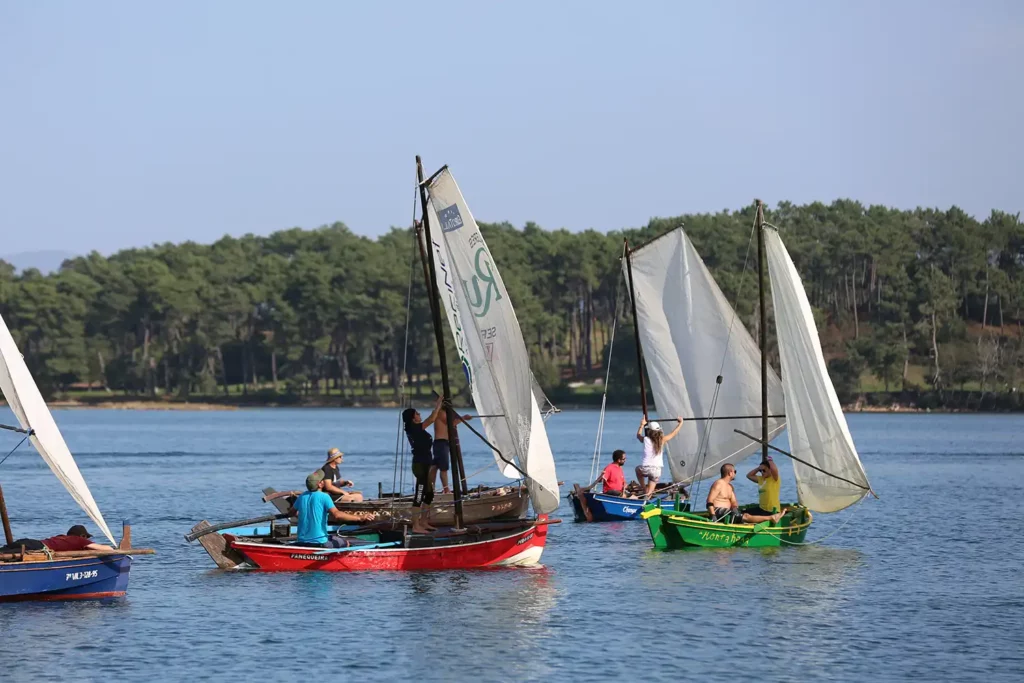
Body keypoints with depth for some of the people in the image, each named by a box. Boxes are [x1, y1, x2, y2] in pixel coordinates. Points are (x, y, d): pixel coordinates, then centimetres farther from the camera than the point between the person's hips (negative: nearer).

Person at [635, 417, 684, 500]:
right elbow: (673, 433, 18)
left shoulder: (646, 439, 2)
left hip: (645, 468, 0)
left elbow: (638, 435, 26)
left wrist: (642, 425, 38)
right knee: (649, 493, 13)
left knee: (638, 470, 36)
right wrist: (680, 423, 32)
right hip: (657, 470, 0)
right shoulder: (662, 440, 3)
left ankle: (643, 488, 28)